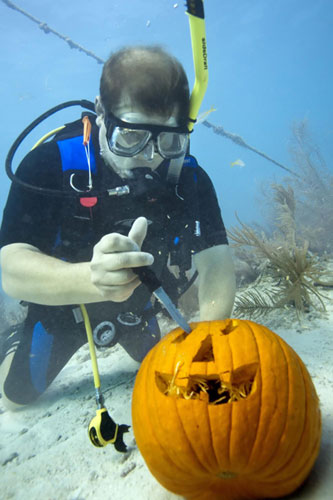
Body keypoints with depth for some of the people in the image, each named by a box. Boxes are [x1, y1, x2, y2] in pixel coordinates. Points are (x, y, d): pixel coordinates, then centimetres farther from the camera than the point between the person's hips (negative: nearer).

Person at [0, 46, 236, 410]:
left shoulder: (189, 178, -23)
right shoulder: (49, 164, -31)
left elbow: (214, 261, -29)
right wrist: (91, 278, -60)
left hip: (135, 306, 3)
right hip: (61, 305, -1)